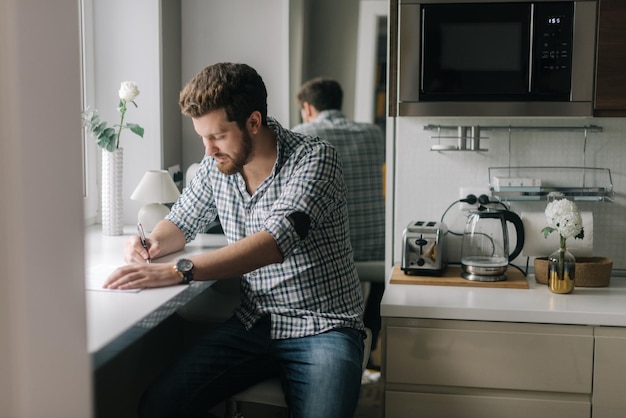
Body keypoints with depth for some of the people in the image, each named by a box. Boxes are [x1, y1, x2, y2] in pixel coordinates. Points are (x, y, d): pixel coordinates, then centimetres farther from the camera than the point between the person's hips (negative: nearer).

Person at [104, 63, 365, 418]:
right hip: (253, 323, 5)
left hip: (322, 326, -5)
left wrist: (178, 272, -34)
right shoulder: (216, 166, 6)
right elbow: (182, 222, 22)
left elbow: (278, 238, -28)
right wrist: (151, 244, -3)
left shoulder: (315, 158, -13)